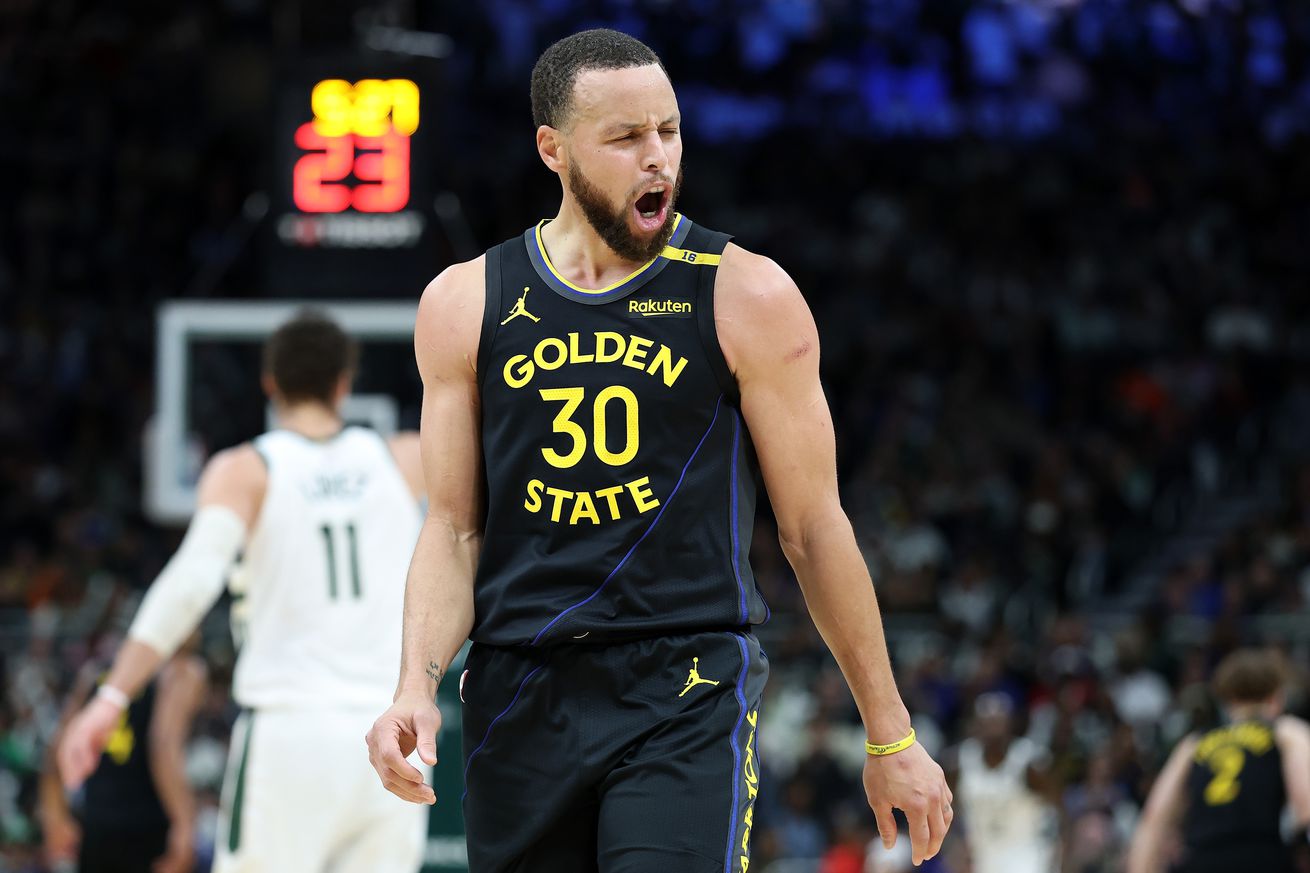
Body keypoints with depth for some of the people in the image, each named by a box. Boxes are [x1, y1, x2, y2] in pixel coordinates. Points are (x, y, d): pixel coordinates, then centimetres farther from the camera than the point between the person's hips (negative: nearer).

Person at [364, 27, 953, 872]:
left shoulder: (747, 298, 0)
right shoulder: (466, 305, 7)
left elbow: (815, 527, 4)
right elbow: (456, 530, 11)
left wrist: (890, 738, 6)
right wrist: (417, 685, -6)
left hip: (689, 701, -3)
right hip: (519, 700, 3)